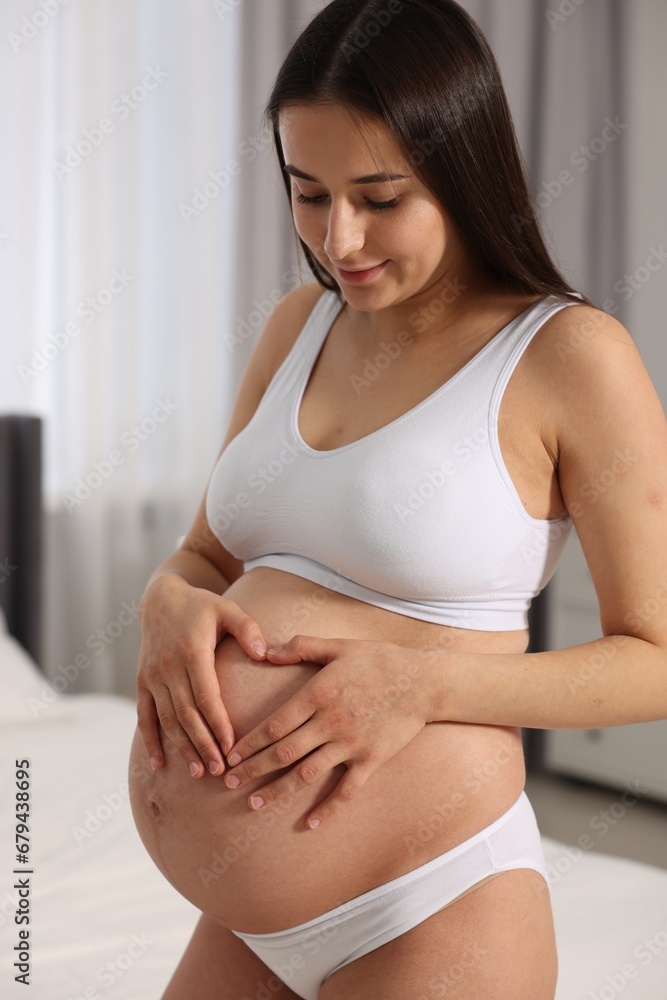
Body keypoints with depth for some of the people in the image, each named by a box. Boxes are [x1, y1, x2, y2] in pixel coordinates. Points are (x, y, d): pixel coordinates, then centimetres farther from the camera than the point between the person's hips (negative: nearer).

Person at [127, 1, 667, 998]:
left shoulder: (570, 355, -12)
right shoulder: (299, 326, 6)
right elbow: (207, 556, 12)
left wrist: (424, 683, -22)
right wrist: (172, 606, -11)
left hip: (428, 916, -6)